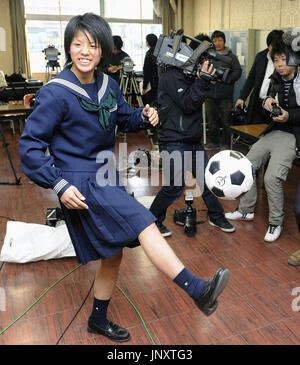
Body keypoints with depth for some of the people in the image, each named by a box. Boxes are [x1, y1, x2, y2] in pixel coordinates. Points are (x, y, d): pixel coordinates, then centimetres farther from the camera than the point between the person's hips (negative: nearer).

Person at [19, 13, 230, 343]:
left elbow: (124, 117, 20)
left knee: (113, 254, 15)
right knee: (143, 223, -23)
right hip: (80, 185, -7)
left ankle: (98, 320, 36)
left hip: (105, 179, 8)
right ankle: (198, 291, -19)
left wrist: (143, 115, -3)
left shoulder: (107, 85, 5)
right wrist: (59, 186, -21)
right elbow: (30, 145, -12)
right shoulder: (55, 94, -14)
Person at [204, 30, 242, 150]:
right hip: (210, 94, 2)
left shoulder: (231, 57, 5)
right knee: (212, 120, 10)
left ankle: (226, 143, 13)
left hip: (225, 95, -2)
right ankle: (214, 142, 23)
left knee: (226, 120, 2)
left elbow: (238, 71, -1)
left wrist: (225, 79, -14)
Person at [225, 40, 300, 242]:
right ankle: (246, 210, 23)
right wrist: (267, 102, -3)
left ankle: (276, 223, -2)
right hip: (274, 132, 8)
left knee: (272, 177, -22)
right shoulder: (277, 79, 9)